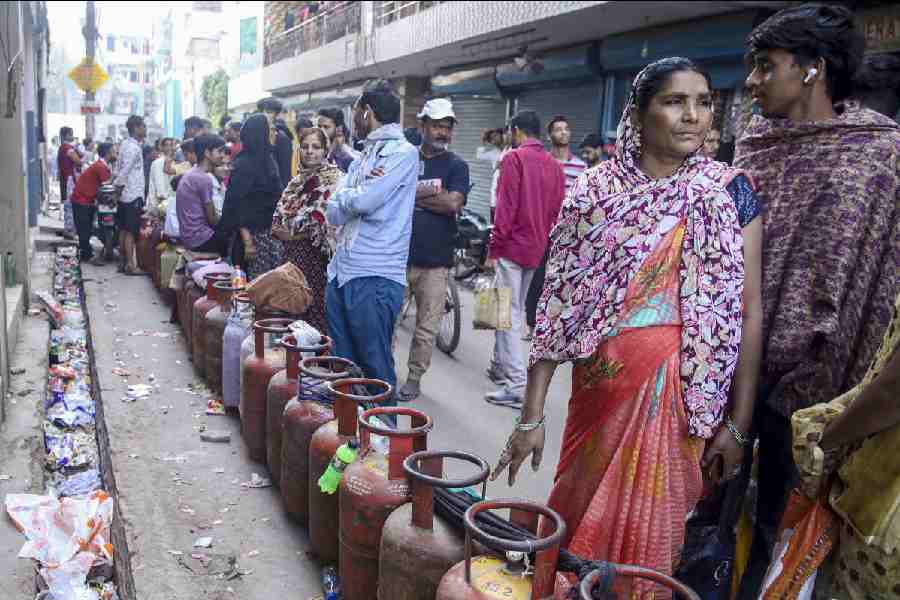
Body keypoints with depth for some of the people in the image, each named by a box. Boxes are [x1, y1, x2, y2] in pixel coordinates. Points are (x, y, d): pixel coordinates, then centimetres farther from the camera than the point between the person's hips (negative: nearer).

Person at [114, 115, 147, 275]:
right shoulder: (134, 148, -17)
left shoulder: (126, 144, 12)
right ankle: (130, 265, -3)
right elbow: (125, 171, -21)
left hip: (125, 194, 9)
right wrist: (119, 186, -9)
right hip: (133, 195, -9)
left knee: (123, 229, 12)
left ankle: (122, 262, 18)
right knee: (131, 231, -6)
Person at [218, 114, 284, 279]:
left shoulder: (268, 160, 10)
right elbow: (237, 205, -14)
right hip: (253, 234, -7)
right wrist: (247, 241, -19)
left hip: (272, 232, 7)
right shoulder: (242, 164, -11)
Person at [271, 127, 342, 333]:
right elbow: (279, 215, 20)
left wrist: (294, 231, -11)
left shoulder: (333, 179, -7)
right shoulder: (298, 180, 17)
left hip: (317, 255, -7)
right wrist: (280, 230, -2)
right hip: (293, 254, 7)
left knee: (317, 310, -5)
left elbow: (328, 221, -17)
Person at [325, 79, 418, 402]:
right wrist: (359, 192, -11)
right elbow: (334, 214, 7)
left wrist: (343, 194, 2)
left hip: (375, 278, -8)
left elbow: (364, 201, -19)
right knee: (341, 366, 15)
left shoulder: (403, 153, -7)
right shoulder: (362, 158, 18)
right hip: (340, 272, 8)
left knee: (376, 369, 0)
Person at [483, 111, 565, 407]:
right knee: (516, 311, 18)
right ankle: (500, 366, 30)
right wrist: (544, 242, 18)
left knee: (508, 314, -7)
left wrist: (494, 248, -12)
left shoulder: (515, 158, -9)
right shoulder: (554, 165, 11)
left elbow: (505, 207, -15)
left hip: (512, 246, -7)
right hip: (537, 249, 7)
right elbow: (556, 211, 11)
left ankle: (517, 386, -11)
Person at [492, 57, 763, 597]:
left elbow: (748, 310, -2)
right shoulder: (594, 192, -2)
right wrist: (532, 415, -6)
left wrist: (738, 425, -5)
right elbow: (559, 303, -3)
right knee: (579, 518, 15)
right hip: (601, 387, 1)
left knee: (647, 537, 9)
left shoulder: (729, 192, -2)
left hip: (680, 394, -1)